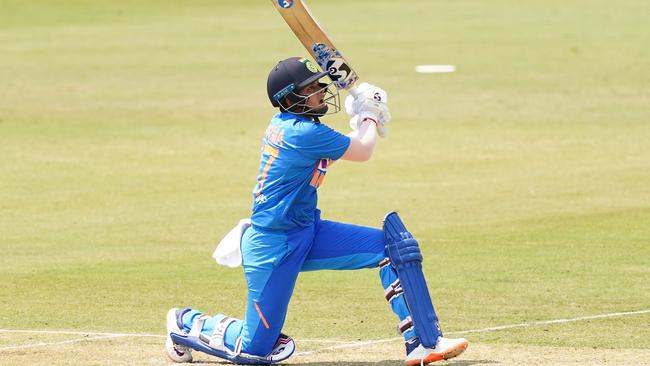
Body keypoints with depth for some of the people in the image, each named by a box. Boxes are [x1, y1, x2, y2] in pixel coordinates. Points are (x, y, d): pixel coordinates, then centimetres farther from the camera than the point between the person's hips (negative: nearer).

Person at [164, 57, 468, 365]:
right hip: (274, 247, -10)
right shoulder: (303, 132, -23)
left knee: (389, 246, -4)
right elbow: (362, 151, -10)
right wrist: (369, 117, 8)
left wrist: (363, 121, 12)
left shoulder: (284, 123, 6)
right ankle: (187, 323, 23)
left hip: (306, 233, 10)